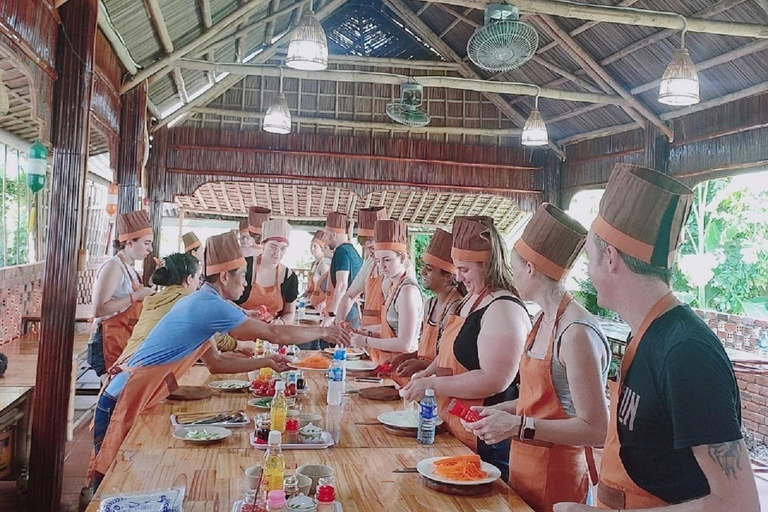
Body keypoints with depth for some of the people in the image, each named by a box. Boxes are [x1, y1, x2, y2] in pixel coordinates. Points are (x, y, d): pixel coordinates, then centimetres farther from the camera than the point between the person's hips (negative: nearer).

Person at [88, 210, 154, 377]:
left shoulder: (128, 268, 17)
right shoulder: (113, 266, -12)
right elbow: (98, 310, -22)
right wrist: (135, 296, -20)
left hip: (125, 340, 9)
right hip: (111, 340, -9)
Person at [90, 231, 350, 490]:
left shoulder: (199, 303, 12)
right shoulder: (212, 305, -19)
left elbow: (215, 362, 18)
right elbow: (275, 334, -15)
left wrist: (266, 361, 16)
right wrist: (323, 332, -2)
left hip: (131, 397, 9)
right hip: (124, 400, -9)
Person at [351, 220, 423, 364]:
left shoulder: (408, 290, -16)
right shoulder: (392, 286, 9)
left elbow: (404, 344, -19)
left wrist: (366, 341, -12)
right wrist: (366, 333, 4)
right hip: (388, 362, 7)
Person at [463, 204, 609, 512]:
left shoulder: (576, 332, -23)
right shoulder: (545, 320, 4)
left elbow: (595, 429, -22)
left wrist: (518, 425, -24)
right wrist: (498, 412, 3)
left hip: (555, 477, -8)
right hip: (525, 464, 8)